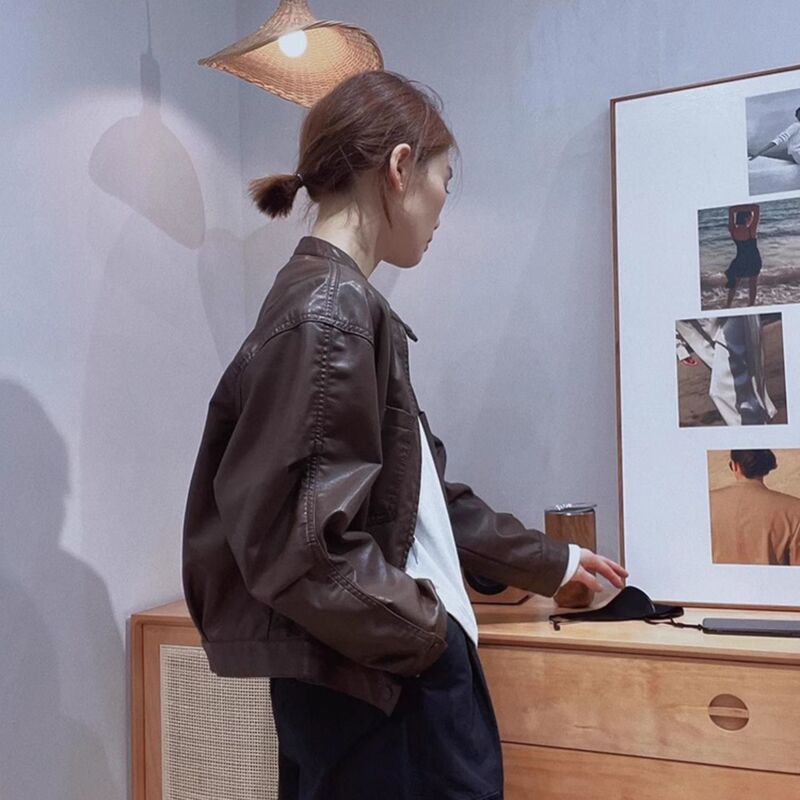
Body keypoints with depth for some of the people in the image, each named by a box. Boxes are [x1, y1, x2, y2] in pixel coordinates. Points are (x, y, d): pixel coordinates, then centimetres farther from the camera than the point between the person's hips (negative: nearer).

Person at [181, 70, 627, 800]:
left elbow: (414, 494, 16)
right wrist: (421, 627, -11)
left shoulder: (341, 302, 10)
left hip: (394, 672, 9)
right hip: (375, 686, -9)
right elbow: (300, 534, -24)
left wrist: (551, 561, 23)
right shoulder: (329, 310, -19)